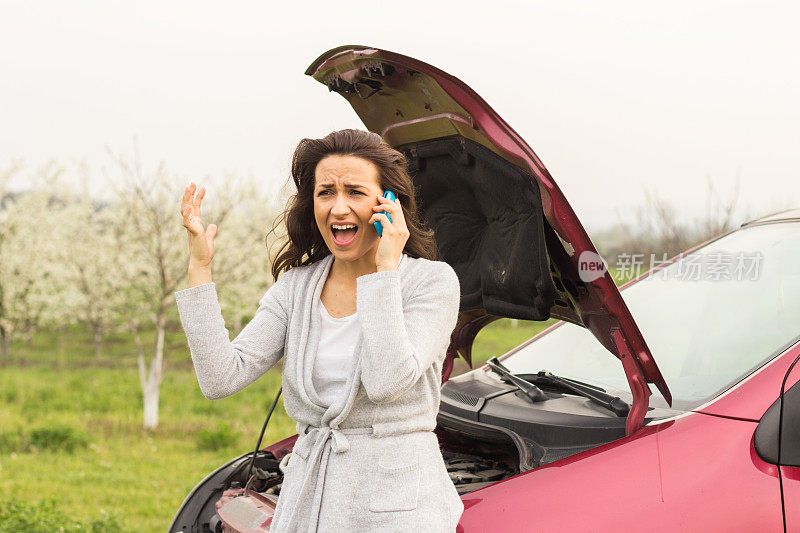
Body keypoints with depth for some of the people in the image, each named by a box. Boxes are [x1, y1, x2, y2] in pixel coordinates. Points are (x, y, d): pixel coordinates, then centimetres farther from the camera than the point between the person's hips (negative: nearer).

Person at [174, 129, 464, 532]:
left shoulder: (432, 281, -7)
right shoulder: (295, 287, 6)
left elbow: (388, 381, -23)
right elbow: (221, 379, -5)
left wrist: (385, 269, -19)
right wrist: (199, 267, -8)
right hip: (307, 497, 4)